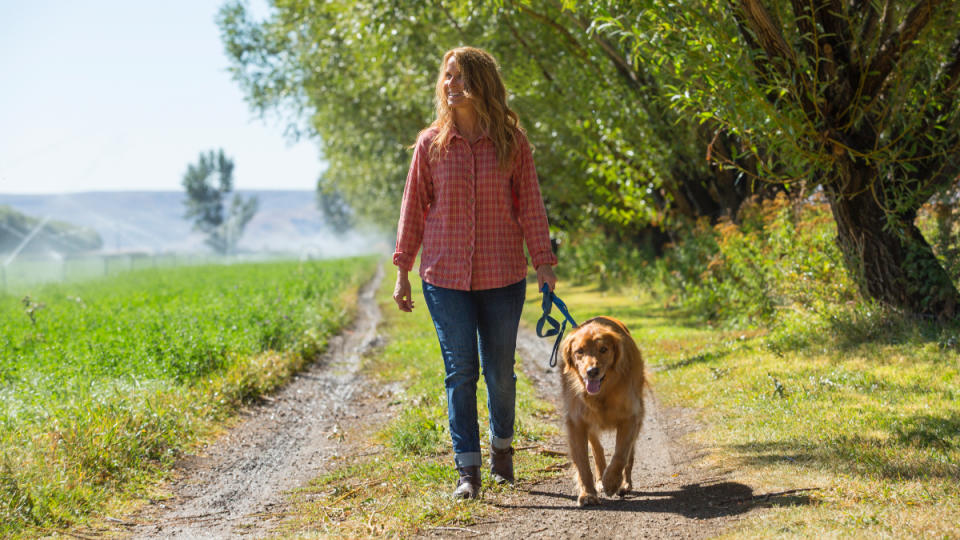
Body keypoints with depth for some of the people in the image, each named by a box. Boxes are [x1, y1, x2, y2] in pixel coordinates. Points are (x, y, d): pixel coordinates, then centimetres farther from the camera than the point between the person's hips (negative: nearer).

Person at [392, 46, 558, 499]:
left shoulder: (511, 142, 0)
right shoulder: (430, 143, 2)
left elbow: (530, 205, 3)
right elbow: (414, 207, 8)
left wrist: (544, 263, -2)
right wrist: (402, 270, 7)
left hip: (502, 275, 0)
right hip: (446, 276, 0)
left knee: (500, 371, 7)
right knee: (460, 370, -4)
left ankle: (502, 446, 32)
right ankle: (467, 469, 0)